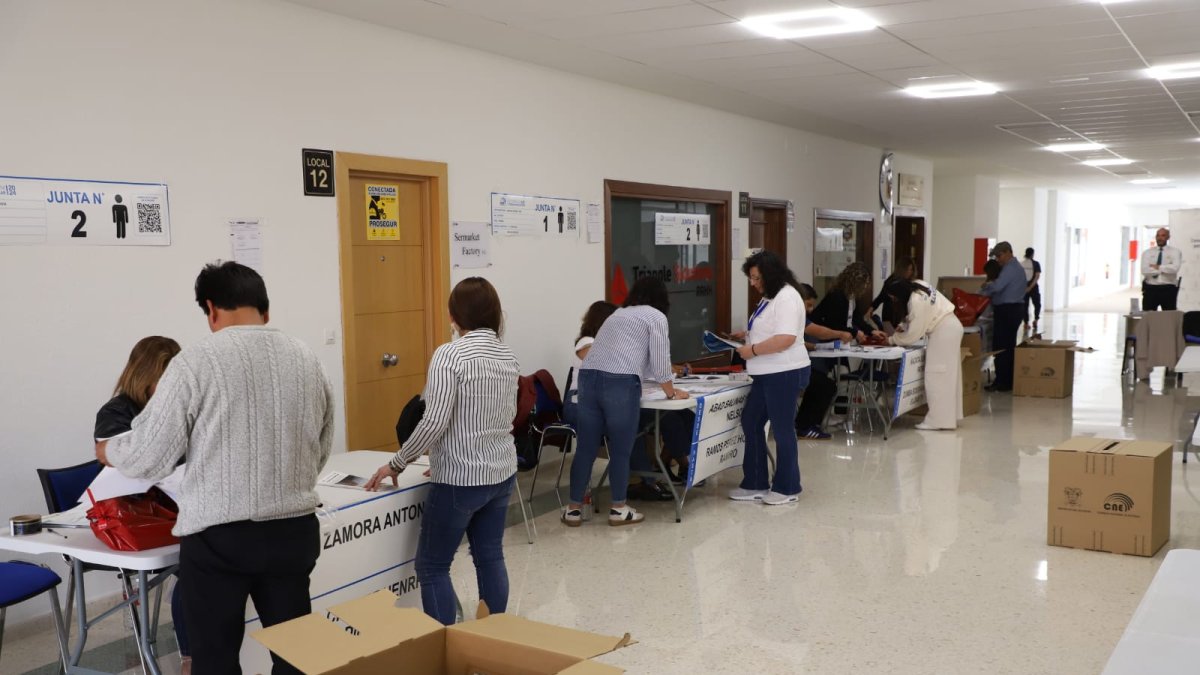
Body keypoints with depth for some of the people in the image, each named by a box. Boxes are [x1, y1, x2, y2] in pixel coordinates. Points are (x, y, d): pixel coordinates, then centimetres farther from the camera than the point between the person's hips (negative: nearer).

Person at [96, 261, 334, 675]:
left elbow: (150, 457, -3)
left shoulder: (196, 362, -9)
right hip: (294, 531, 4)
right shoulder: (308, 361, 3)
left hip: (218, 537, -4)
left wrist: (107, 451, 18)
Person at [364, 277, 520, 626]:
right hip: (502, 473, 7)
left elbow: (434, 422, -21)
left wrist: (396, 464, -9)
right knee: (490, 558, 16)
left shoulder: (450, 354, -16)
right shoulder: (509, 356, 6)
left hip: (460, 480, -7)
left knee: (432, 567, 6)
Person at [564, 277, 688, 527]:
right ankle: (619, 509, 13)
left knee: (586, 448, 9)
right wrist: (671, 392, 20)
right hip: (620, 382, -6)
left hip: (588, 377, 6)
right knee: (621, 450, 5)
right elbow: (660, 361, 6)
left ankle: (573, 509, 13)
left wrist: (644, 376, 58)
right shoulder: (656, 317, 10)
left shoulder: (618, 314, 31)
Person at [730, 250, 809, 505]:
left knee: (782, 429, 0)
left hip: (785, 374, -11)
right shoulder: (770, 297, 15)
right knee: (751, 422, 12)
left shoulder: (786, 297, -17)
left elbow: (785, 338, -26)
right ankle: (755, 484, 21)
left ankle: (787, 489, 14)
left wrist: (752, 350, -20)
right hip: (767, 374, 11)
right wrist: (746, 335, 13)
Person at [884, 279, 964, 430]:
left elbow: (913, 335, -19)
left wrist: (892, 340, -6)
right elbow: (917, 319, 16)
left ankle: (939, 421, -6)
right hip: (949, 327, 10)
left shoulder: (917, 302, -26)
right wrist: (903, 325, 3)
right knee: (947, 375, 12)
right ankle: (949, 417, 17)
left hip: (944, 331, -10)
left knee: (936, 374, -8)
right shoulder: (915, 287, 1)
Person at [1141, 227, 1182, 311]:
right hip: (1150, 288, 1)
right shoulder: (1148, 252, 8)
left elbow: (1175, 268, -15)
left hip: (1168, 289, -1)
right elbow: (1145, 270, -8)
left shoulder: (1175, 252, 5)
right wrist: (1164, 269, -10)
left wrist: (1157, 267, -9)